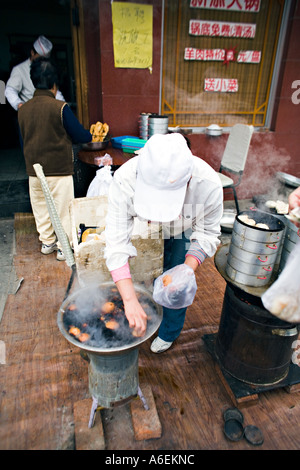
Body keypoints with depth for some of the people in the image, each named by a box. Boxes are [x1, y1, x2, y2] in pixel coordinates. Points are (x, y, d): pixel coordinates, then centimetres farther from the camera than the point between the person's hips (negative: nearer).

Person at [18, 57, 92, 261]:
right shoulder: (60, 107, -14)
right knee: (63, 208, 7)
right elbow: (79, 135, -9)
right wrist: (91, 135, 12)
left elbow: (24, 139, 13)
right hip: (59, 169, -5)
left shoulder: (23, 109, 3)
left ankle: (47, 242, 31)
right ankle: (64, 247, 16)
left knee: (41, 207, 17)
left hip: (34, 170, 5)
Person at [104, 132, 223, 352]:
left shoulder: (209, 185, -41)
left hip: (185, 230, 0)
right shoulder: (124, 180, -42)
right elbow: (116, 243, -41)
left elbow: (206, 234, -24)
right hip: (146, 229, 1)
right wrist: (130, 300, -47)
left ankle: (169, 332, 33)